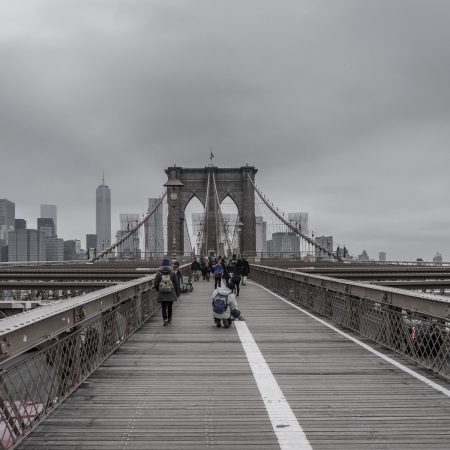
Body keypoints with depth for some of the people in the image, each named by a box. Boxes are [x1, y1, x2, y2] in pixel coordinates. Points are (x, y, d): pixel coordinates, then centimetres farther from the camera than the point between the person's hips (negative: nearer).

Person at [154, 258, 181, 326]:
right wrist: (178, 292, 10)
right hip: (171, 294, 1)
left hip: (162, 294, -1)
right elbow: (176, 283, 0)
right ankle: (169, 319, 27)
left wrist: (157, 290, 21)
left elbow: (156, 284, 1)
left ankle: (165, 320, -11)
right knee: (170, 307, 15)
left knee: (163, 307, 2)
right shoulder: (172, 273, -3)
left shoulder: (159, 273, -4)